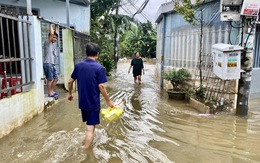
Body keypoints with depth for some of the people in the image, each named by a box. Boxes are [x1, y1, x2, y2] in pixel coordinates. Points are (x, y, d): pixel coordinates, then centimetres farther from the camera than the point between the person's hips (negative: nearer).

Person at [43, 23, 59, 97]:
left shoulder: (53, 43, 16)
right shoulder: (47, 42, -7)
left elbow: (56, 34, 24)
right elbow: (52, 33, -18)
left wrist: (56, 26, 24)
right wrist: (50, 25, -6)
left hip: (53, 64, 9)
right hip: (48, 64, -9)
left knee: (56, 78, 12)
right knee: (50, 79, -3)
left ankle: (52, 91, 25)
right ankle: (49, 93, 7)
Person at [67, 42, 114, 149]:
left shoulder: (78, 65, 0)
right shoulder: (99, 68, -15)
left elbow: (70, 82, 5)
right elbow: (101, 86, -18)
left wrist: (70, 93, 21)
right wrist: (108, 101, -9)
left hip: (82, 102, 6)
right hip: (93, 103, -6)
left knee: (89, 123, 27)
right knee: (90, 128, 2)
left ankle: (88, 144, 48)